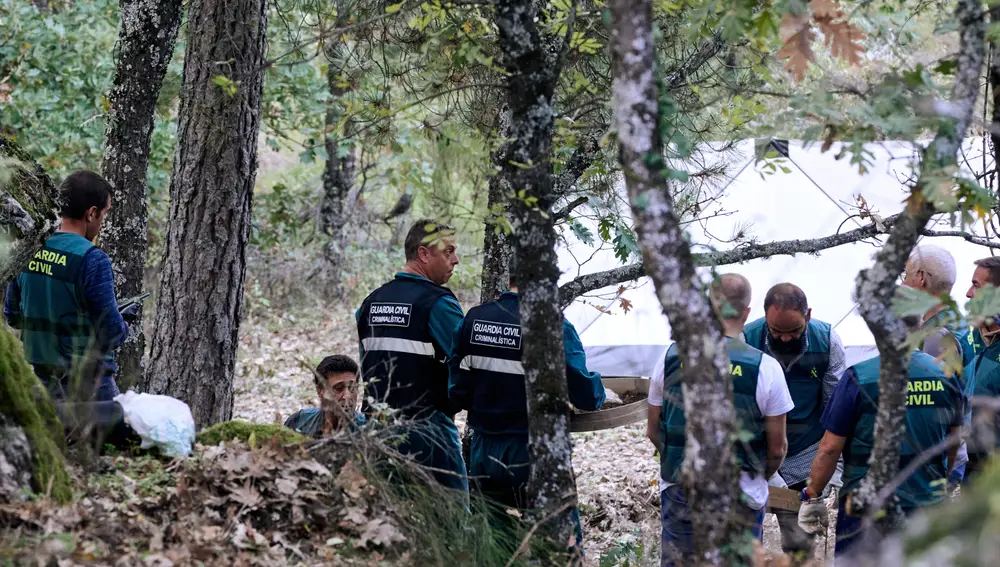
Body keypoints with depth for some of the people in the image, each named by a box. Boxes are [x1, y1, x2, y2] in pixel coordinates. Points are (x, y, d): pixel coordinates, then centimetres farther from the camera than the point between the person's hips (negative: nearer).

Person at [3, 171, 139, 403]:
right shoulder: (92, 259, -17)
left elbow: (12, 315, 12)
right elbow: (111, 332, -16)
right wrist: (124, 322, 5)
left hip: (42, 374, 7)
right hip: (88, 381, -7)